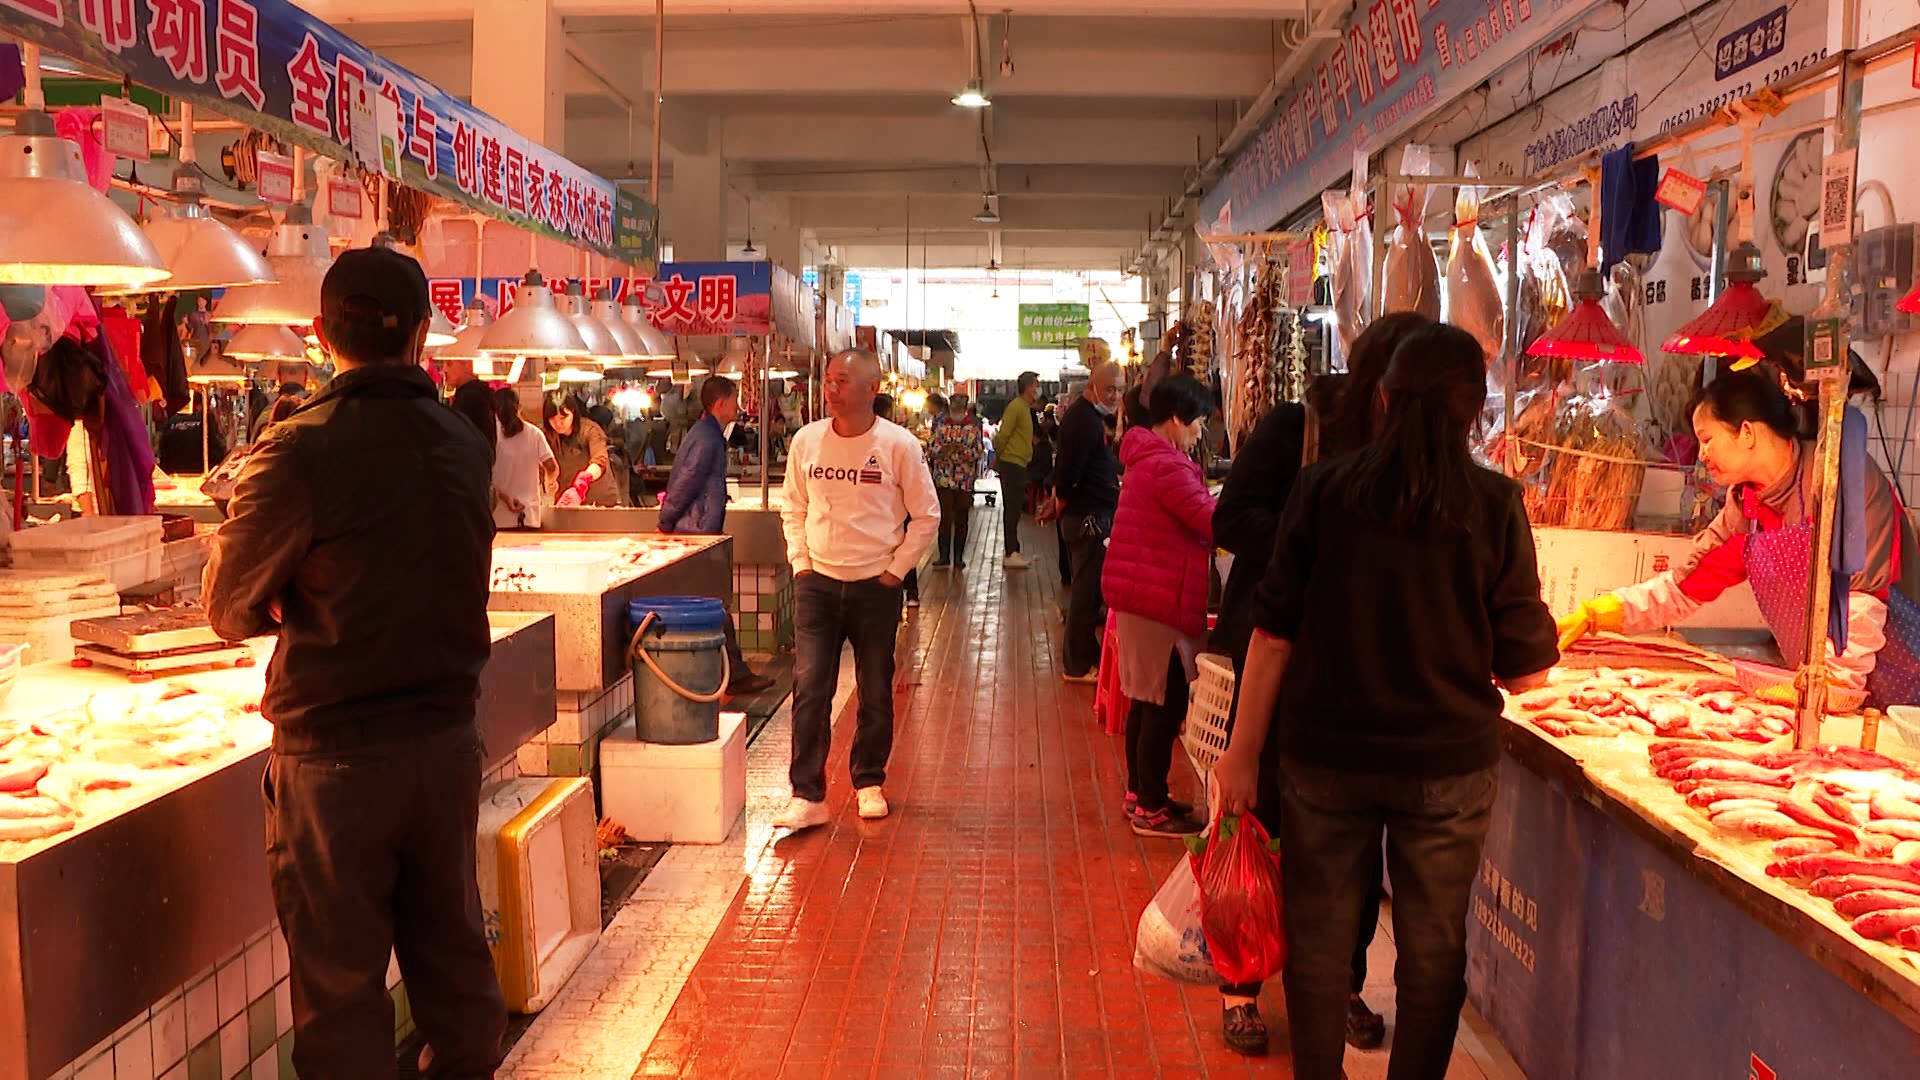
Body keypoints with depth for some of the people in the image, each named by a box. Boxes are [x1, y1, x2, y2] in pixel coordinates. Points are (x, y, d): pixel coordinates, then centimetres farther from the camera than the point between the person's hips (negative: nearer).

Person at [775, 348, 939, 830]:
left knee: (875, 693, 9)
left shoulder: (899, 444, -8)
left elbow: (927, 516, -1)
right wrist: (800, 563, 3)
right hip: (817, 583, 2)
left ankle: (869, 782, 27)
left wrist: (895, 571, -3)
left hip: (876, 587, -1)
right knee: (809, 689, -5)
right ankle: (807, 796, 2)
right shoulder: (806, 440, 1)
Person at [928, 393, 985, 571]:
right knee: (945, 517, -2)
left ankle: (958, 557, 13)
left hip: (965, 480, 0)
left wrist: (964, 450, -20)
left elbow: (979, 452, -1)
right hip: (944, 478, 0)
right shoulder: (941, 425, 5)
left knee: (961, 519, 4)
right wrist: (944, 449, -18)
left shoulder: (973, 427, 3)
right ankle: (944, 556, 7)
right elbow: (930, 447, 1)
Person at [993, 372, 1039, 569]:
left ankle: (1013, 552, 17)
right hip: (1011, 464, -10)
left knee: (1015, 509, 12)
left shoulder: (1025, 408, 17)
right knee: (1012, 509, -8)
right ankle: (1011, 554, -6)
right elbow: (1002, 435, -18)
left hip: (1019, 465, 10)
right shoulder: (1016, 407, -14)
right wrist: (998, 458, -7)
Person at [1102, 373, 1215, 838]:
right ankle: (1152, 808, 5)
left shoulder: (1147, 458, 15)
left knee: (1147, 698, 17)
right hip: (1159, 598, -11)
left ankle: (1139, 793, 26)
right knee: (1164, 703, -3)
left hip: (1139, 593, 11)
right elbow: (1213, 522, -22)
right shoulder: (1168, 465, -19)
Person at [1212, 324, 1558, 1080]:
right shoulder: (1495, 506, -8)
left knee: (1319, 939, 15)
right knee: (1432, 950, 15)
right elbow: (1525, 670, -6)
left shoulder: (1323, 491, -6)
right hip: (1448, 761, 0)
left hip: (1325, 754, 1)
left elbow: (1274, 632, -4)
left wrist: (1244, 752, 3)